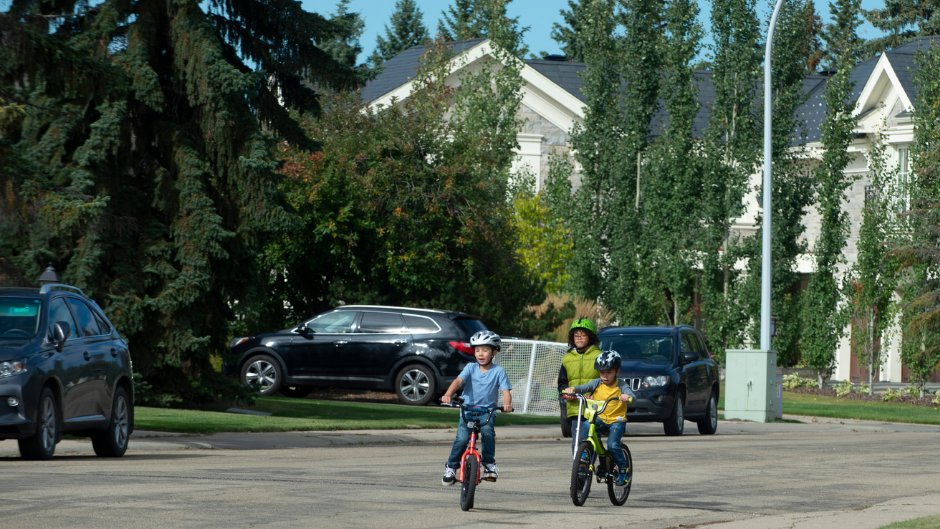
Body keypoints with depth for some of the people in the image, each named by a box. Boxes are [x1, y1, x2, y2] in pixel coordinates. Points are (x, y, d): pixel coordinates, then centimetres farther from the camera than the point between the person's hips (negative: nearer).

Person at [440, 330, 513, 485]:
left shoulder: (498, 371, -2)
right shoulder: (470, 368, 1)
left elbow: (506, 390, -11)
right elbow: (458, 380, -14)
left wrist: (507, 403, -33)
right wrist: (448, 394, -33)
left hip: (487, 411, -1)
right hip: (468, 410, 1)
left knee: (488, 432, -29)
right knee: (461, 438, -18)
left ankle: (489, 464, -8)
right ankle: (451, 467, 4)